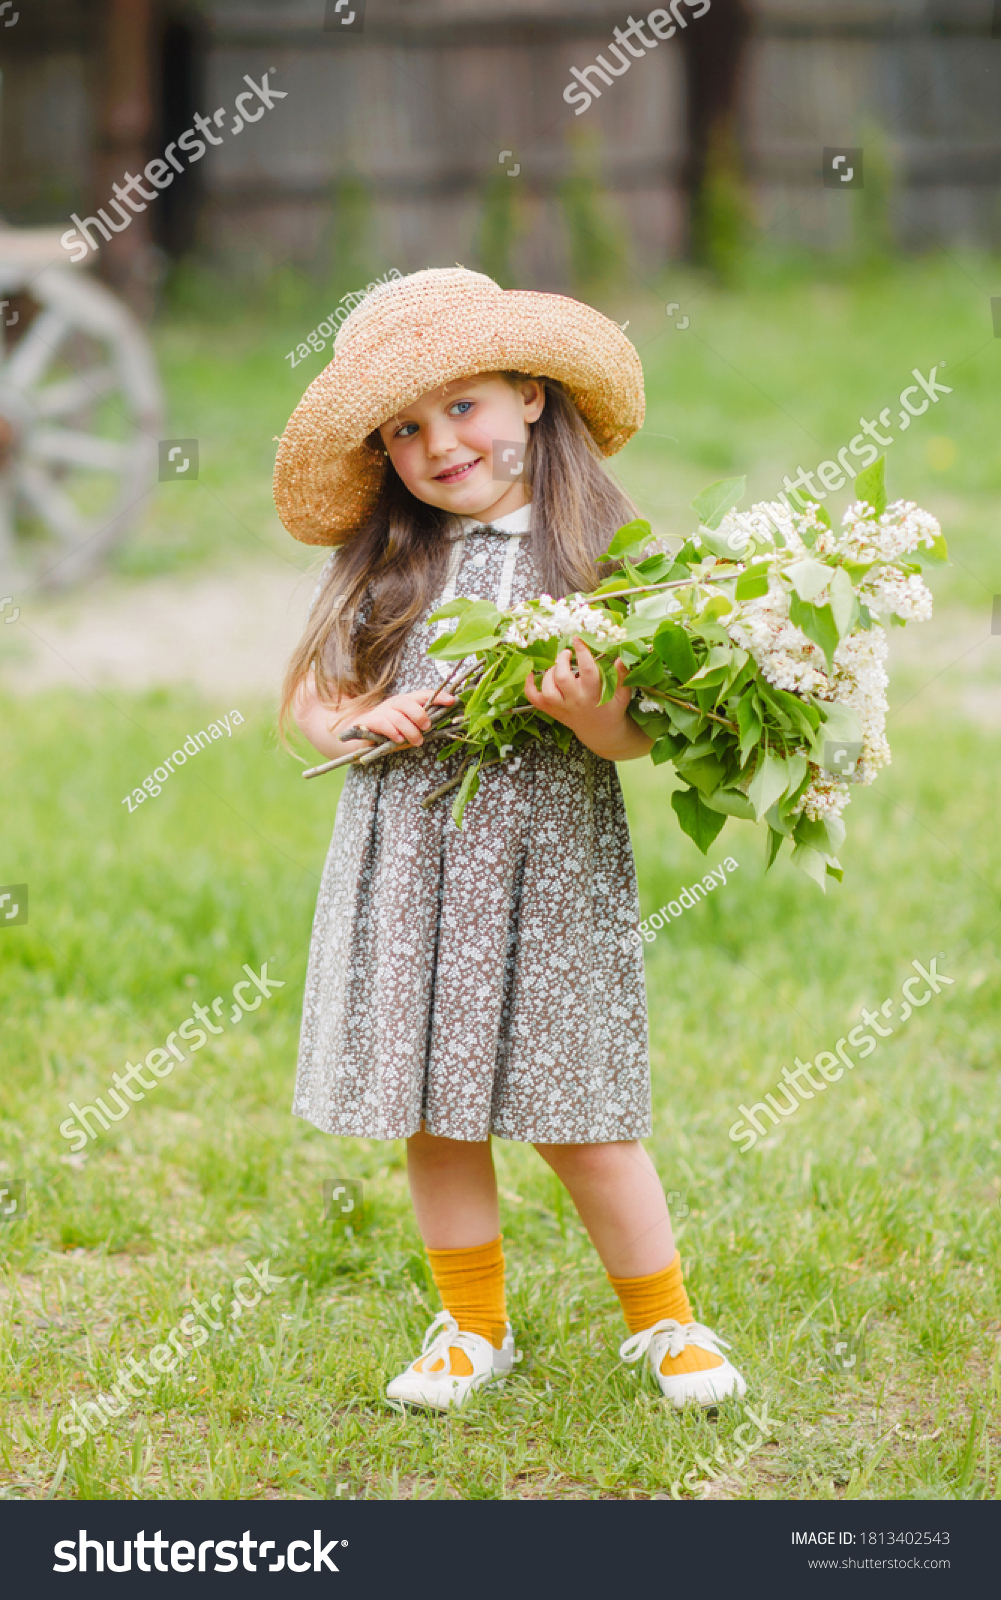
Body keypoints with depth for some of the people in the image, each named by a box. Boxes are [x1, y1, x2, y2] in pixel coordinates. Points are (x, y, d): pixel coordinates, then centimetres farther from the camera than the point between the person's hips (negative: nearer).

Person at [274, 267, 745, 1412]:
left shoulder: (596, 550, -3)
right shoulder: (379, 564, 4)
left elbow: (637, 735, -7)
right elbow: (307, 695, 12)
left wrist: (588, 713, -28)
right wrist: (363, 719, -8)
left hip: (549, 871, -3)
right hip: (408, 865, 3)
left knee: (576, 1121, 1)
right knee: (434, 1114, 9)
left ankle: (664, 1321, 21)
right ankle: (472, 1327, 28)